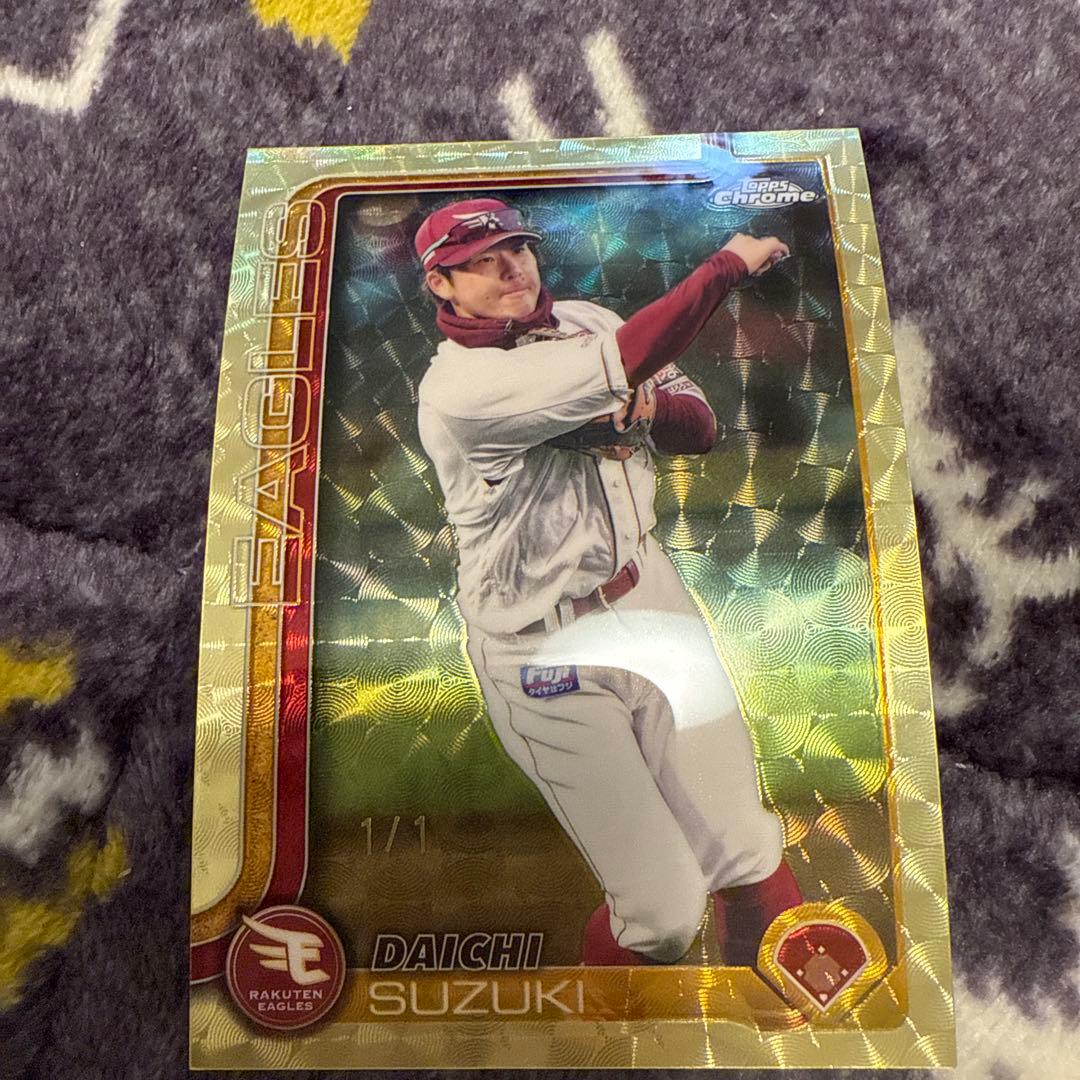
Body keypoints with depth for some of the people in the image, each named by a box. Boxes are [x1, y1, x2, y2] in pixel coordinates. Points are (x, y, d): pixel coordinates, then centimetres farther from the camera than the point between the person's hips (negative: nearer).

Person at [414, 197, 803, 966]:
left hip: (652, 599, 6)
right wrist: (730, 263, -13)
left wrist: (643, 409, -15)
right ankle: (607, 961, 34)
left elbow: (701, 427, 7)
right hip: (546, 655, -5)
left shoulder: (585, 321, 7)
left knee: (748, 855, 8)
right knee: (664, 911, 0)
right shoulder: (457, 389, -17)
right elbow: (623, 363, -26)